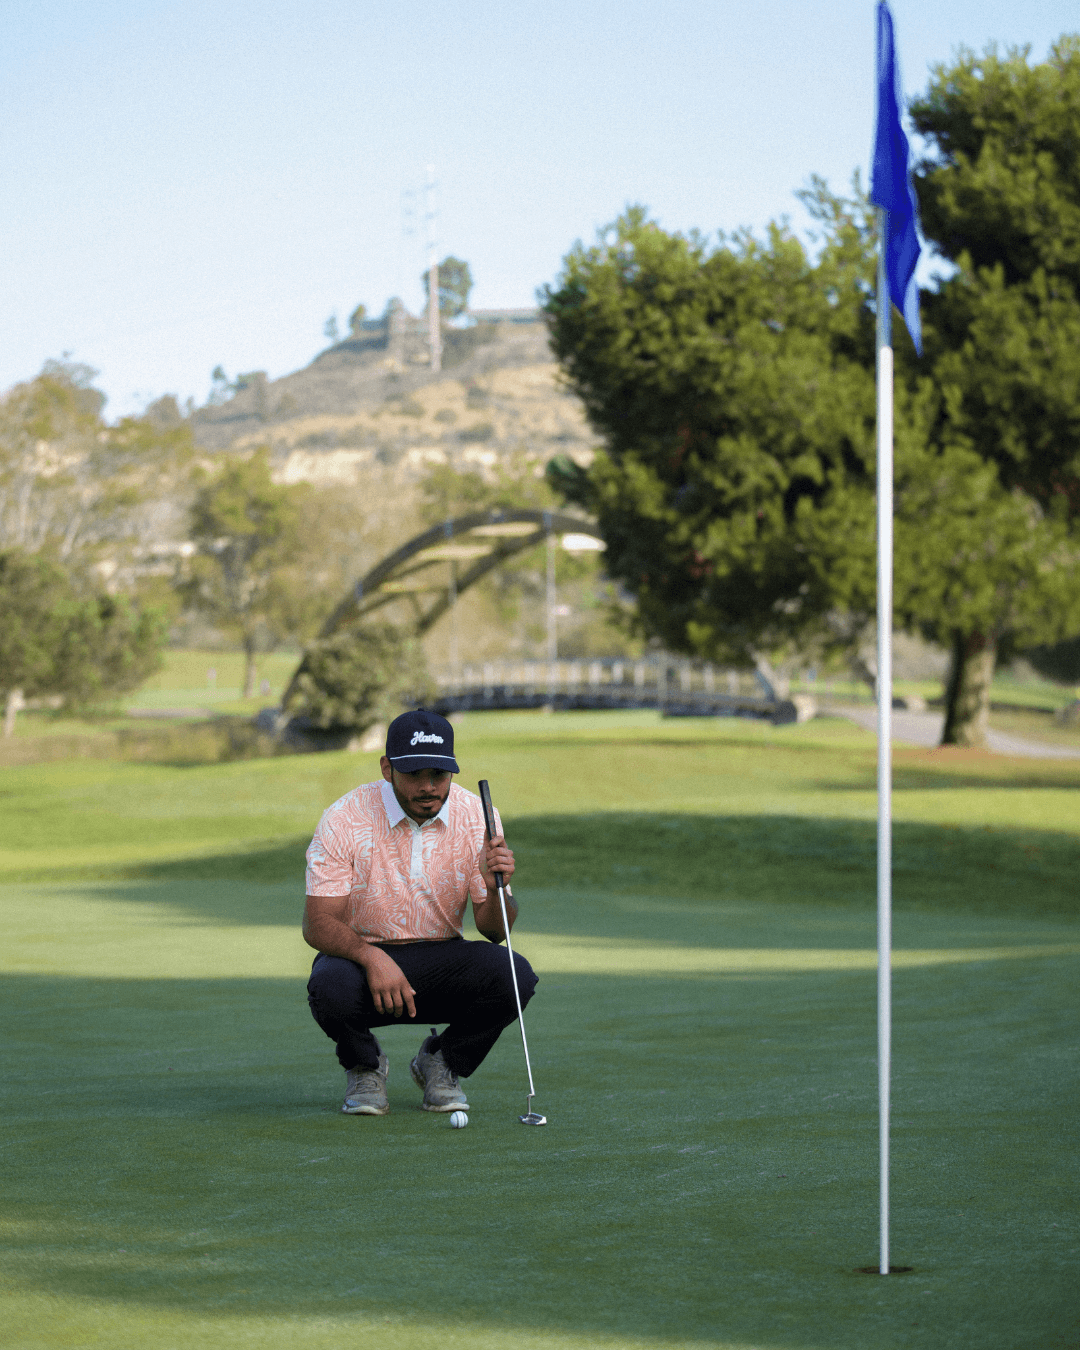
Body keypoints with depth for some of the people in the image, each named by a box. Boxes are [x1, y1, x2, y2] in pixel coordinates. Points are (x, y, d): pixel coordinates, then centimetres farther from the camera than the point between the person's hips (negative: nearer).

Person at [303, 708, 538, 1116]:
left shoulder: (477, 816, -8)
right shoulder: (345, 819, -15)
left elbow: (495, 930, -7)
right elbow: (318, 924, -17)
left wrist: (494, 885, -31)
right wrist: (372, 958, -37)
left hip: (442, 962, 2)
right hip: (361, 956, -2)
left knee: (513, 975, -27)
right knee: (331, 987, -37)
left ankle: (442, 1063, 4)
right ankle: (364, 1066, 1)